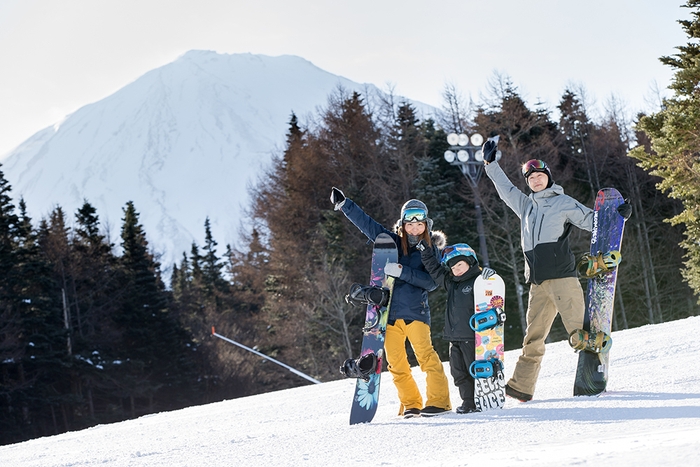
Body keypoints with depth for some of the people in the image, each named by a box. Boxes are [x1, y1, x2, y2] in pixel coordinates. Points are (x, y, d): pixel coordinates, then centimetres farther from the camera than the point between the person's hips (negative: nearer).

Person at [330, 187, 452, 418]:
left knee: (425, 354, -15)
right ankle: (410, 405, 11)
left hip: (415, 310, -3)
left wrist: (402, 272, -18)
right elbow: (366, 223, 12)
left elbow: (432, 281, -8)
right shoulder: (392, 242, 10)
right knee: (395, 362, 2)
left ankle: (438, 401, -12)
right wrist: (343, 204, 6)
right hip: (389, 312, 4)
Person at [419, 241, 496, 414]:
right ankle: (468, 401, 15)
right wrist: (425, 251, 19)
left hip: (471, 336, -7)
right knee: (458, 372, 8)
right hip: (455, 337, 7)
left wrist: (489, 274, -33)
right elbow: (435, 270, 23)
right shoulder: (451, 282, 15)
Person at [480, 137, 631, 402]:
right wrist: (490, 163, 38)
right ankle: (521, 387, 6)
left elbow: (591, 220, 4)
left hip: (562, 277, -5)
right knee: (533, 337, 5)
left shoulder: (563, 203, 7)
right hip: (538, 283, 5)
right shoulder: (526, 205, 22)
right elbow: (506, 189, 35)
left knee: (578, 330, -13)